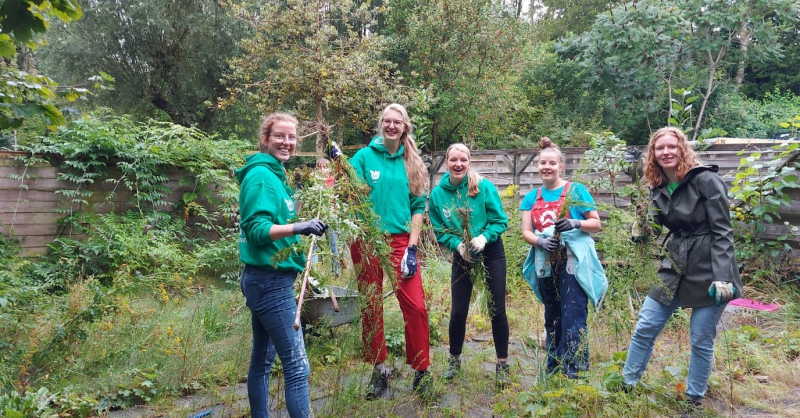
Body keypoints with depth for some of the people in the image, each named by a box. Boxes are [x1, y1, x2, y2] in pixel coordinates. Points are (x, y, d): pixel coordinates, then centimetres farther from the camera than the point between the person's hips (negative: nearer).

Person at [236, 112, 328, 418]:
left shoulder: (273, 173, 14)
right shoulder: (261, 175, -14)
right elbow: (256, 229, -21)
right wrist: (298, 227, -33)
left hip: (265, 280, 10)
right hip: (270, 281, -10)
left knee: (262, 360, 16)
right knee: (297, 367, -8)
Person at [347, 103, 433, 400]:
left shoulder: (411, 163, 8)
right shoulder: (364, 156, 2)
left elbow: (418, 206, 6)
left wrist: (412, 246, -2)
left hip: (400, 240, 1)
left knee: (416, 306, -4)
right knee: (371, 307, 7)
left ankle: (422, 371, 12)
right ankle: (379, 370, 23)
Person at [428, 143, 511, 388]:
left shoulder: (485, 187, -14)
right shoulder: (438, 194, -8)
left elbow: (500, 221, -11)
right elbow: (440, 231, -4)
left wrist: (483, 238, -27)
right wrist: (458, 245, -21)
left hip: (492, 253, -1)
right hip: (461, 257, 2)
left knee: (497, 310, 2)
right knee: (458, 311, 4)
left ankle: (502, 365, 18)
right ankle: (454, 359, 27)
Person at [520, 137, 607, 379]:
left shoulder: (576, 190, -1)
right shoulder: (532, 197, 10)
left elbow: (596, 224, 0)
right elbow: (526, 232, 4)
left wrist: (575, 224, -20)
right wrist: (541, 242, -16)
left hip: (573, 264, -4)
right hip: (546, 266, 5)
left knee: (573, 320, -8)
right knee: (552, 320, 15)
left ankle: (574, 373, 0)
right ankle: (553, 371, 27)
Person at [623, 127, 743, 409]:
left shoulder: (706, 180, -12)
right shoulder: (658, 188, 6)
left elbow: (722, 232, -15)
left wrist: (722, 277, -21)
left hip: (708, 270, -6)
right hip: (674, 267, 6)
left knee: (701, 341, 5)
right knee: (644, 328, 7)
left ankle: (694, 400, 23)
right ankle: (626, 385, 21)